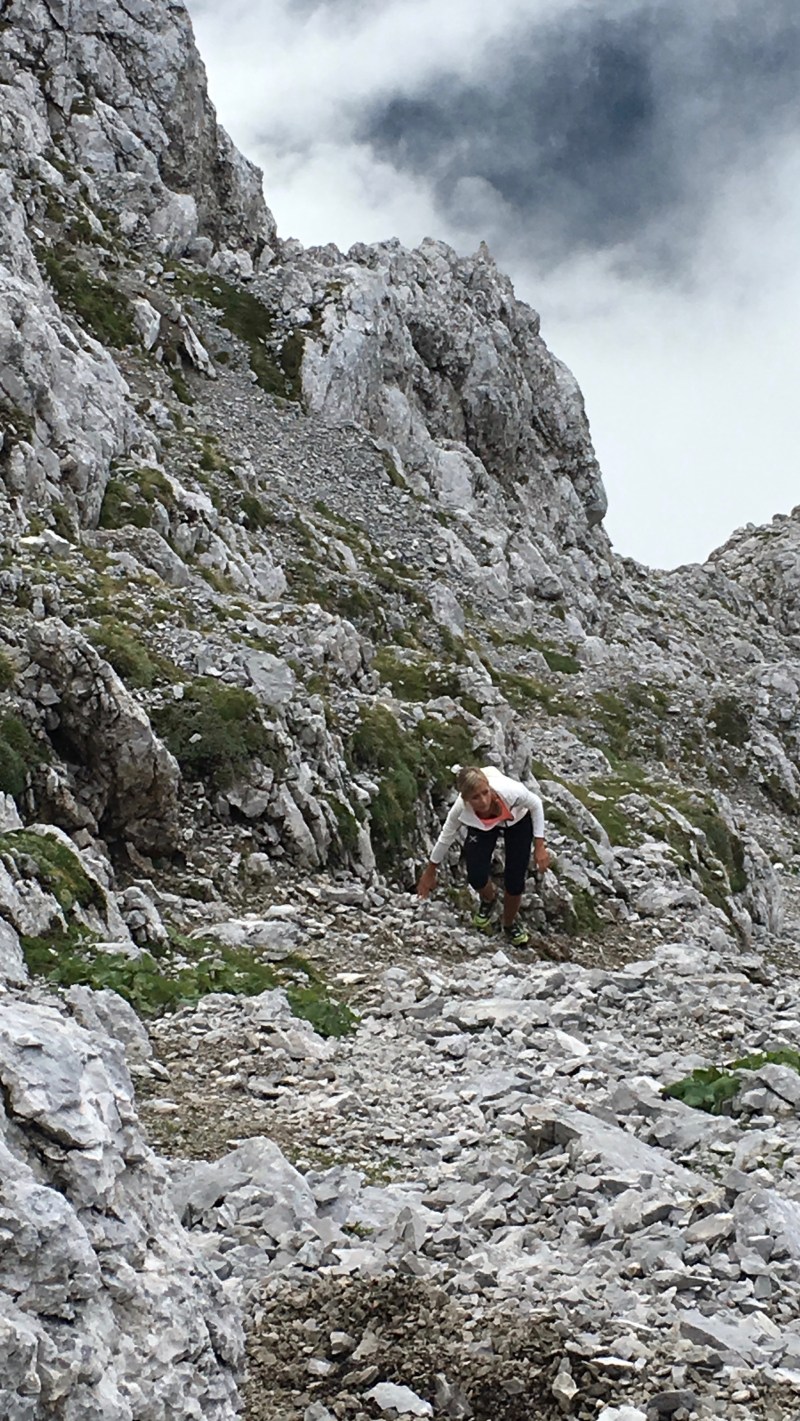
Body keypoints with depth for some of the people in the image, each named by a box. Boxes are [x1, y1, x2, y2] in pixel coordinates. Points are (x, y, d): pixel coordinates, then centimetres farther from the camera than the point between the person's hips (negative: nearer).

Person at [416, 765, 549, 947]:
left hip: (517, 819, -1)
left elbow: (535, 804, -20)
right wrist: (430, 871, -2)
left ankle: (510, 924, 30)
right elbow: (446, 836, -16)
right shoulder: (461, 808, -37)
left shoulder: (510, 791, -43)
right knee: (476, 877, -14)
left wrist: (539, 847, -19)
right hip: (481, 825, 1)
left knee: (514, 883, -4)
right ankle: (489, 899, 26)